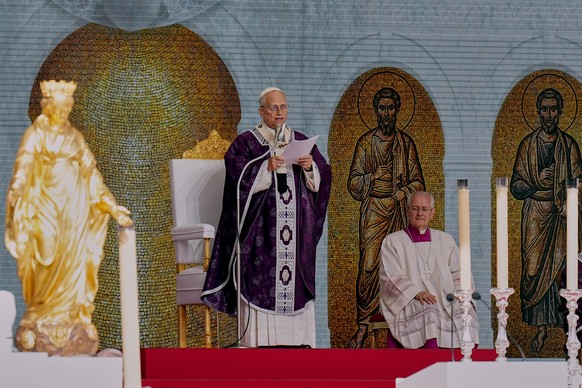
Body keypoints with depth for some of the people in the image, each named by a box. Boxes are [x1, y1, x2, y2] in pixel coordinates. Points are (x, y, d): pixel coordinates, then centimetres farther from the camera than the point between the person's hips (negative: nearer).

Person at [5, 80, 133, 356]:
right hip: (47, 203, -4)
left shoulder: (75, 137, 14)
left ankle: (71, 324, 1)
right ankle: (41, 328, -5)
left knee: (73, 265, -1)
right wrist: (15, 190, -31)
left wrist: (112, 206, 10)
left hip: (74, 204, 4)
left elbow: (91, 173, 15)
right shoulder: (36, 134, 2)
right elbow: (24, 164, -11)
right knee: (49, 264, -11)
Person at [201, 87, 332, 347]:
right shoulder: (246, 143, 6)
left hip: (298, 230, 4)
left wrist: (310, 167, -11)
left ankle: (298, 343, 0)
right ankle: (261, 344, -11)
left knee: (298, 285, -1)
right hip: (261, 228, -4)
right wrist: (267, 167, -21)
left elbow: (323, 177, 9)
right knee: (262, 283, -10)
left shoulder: (301, 141, 16)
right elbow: (238, 176, -9)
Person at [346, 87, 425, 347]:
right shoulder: (365, 142, 7)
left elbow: (418, 183, 10)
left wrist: (402, 193, -7)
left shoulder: (406, 143, 11)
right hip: (373, 211, -1)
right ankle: (363, 326, -7)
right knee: (368, 267, -10)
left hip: (399, 211, 1)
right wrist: (374, 176, -10)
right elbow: (353, 183, 4)